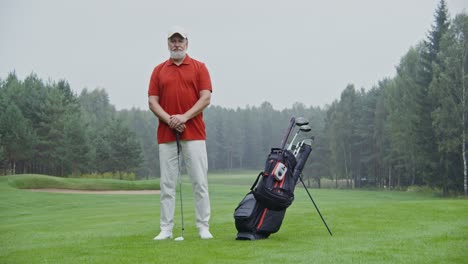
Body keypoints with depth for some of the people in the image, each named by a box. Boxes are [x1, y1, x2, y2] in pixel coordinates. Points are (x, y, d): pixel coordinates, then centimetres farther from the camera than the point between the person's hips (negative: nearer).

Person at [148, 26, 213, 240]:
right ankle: (166, 229, 8)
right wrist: (169, 119, -11)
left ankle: (203, 227, 6)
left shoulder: (199, 67, 6)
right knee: (167, 184, 3)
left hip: (194, 133, -2)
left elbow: (206, 98, -3)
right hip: (166, 134, 2)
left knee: (200, 182, -1)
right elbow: (152, 101, 6)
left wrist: (184, 117, -14)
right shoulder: (159, 70, 12)